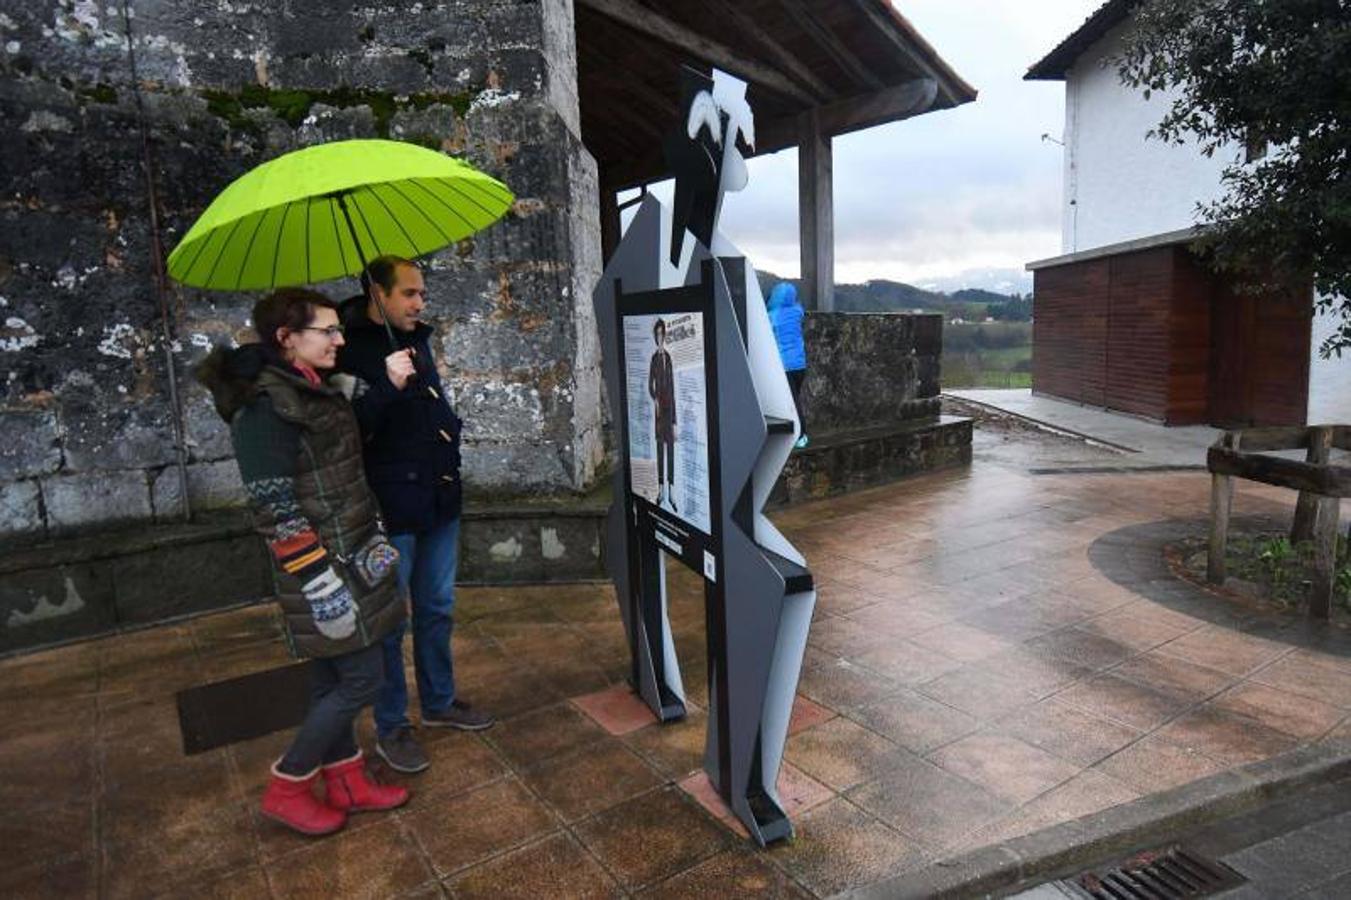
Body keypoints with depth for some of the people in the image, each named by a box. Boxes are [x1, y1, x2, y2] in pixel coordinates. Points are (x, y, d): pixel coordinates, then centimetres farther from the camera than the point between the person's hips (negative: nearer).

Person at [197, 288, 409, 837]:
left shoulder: (317, 390, 9)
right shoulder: (266, 405, -19)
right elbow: (274, 508, -21)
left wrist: (371, 537, 17)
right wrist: (320, 580, -21)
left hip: (348, 558, 9)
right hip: (325, 565, -9)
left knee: (333, 679, 18)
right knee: (363, 679, 0)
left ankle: (345, 782, 33)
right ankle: (285, 789, 18)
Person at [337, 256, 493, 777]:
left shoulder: (417, 340, 11)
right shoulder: (349, 352, -15)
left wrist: (450, 431, 10)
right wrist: (388, 386, -33)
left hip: (440, 500, 8)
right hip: (391, 509, -8)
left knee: (437, 610, 19)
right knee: (388, 621, 6)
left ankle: (439, 703, 36)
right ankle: (390, 728, 24)